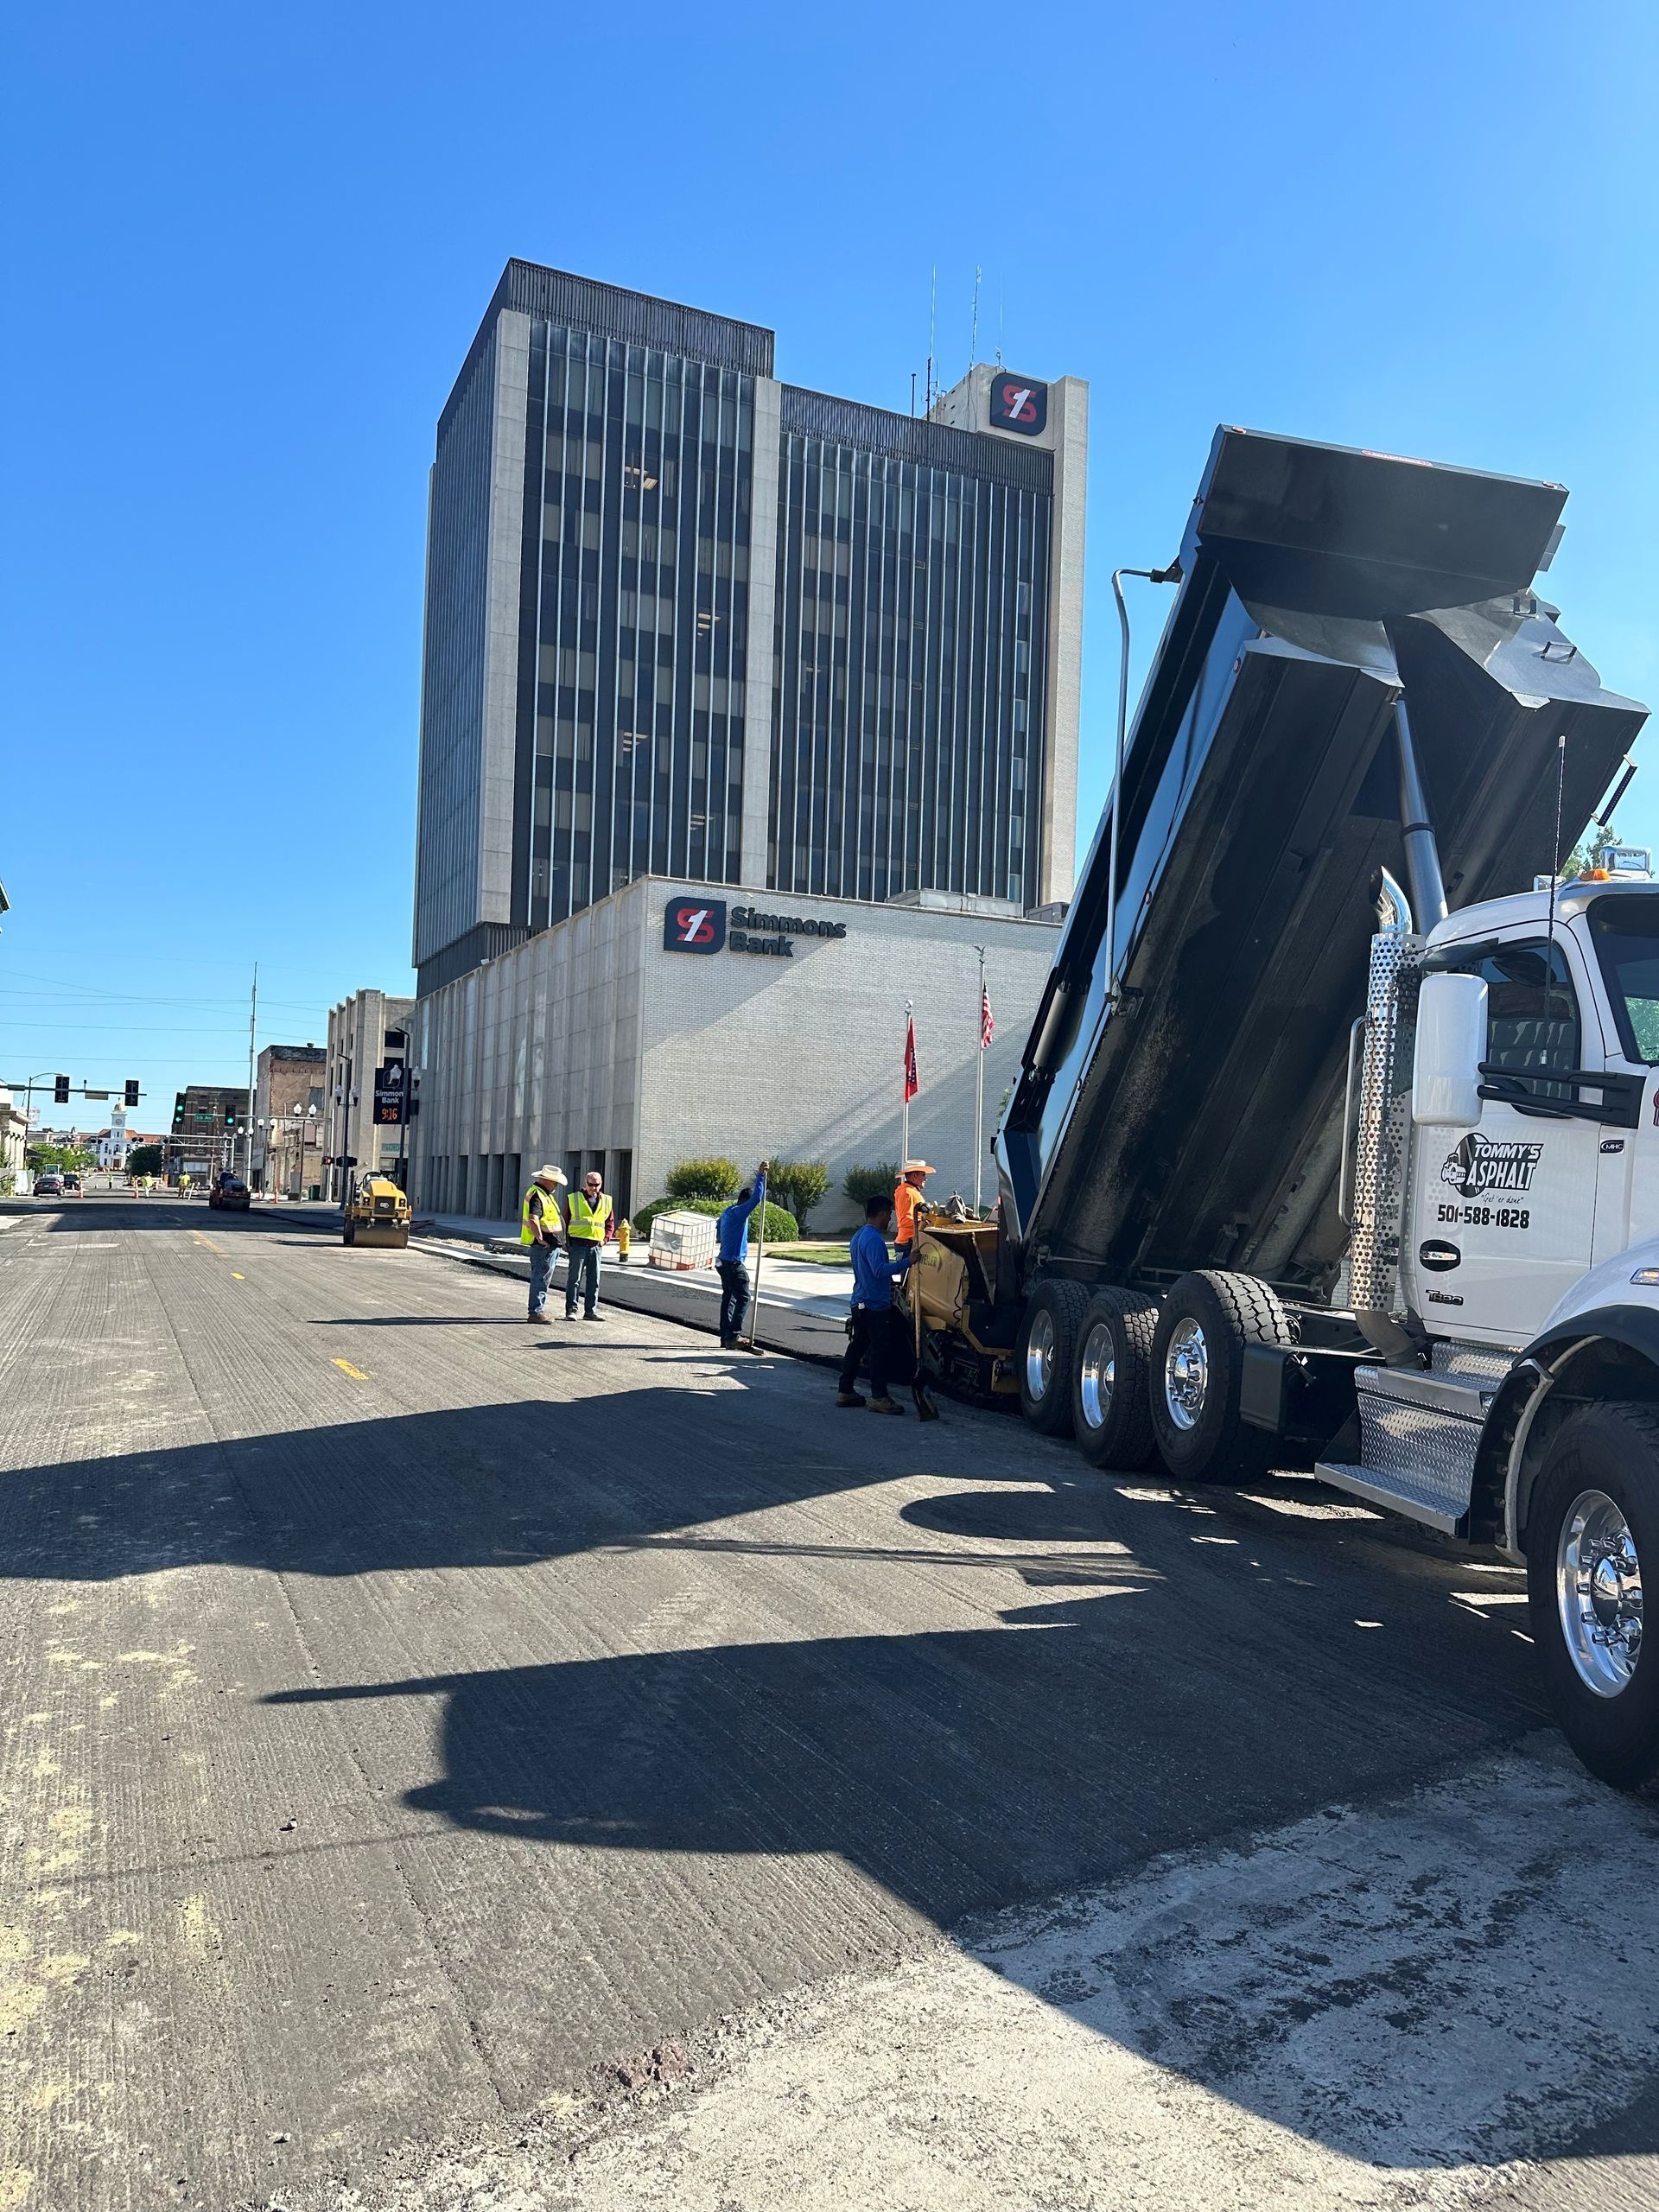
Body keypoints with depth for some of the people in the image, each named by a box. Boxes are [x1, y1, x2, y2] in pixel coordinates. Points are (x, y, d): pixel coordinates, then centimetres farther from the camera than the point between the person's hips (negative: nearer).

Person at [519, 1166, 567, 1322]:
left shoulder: (545, 1194, 18)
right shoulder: (537, 1195, -17)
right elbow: (533, 1219, -29)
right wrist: (540, 1239, -28)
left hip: (550, 1244, 11)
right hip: (543, 1245, -11)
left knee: (541, 1278, 17)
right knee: (541, 1278, -7)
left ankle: (538, 1309, 26)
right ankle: (536, 1312, -4)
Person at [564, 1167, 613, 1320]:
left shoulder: (606, 1201, 11)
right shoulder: (573, 1199, 2)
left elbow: (609, 1223, 20)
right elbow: (565, 1222, 6)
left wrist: (605, 1240, 6)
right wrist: (567, 1243, 0)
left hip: (596, 1246, 4)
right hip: (577, 1245, -3)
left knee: (594, 1281, 6)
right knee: (574, 1279, -3)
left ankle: (590, 1311, 13)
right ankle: (571, 1310, 2)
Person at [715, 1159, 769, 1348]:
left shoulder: (727, 1213, 14)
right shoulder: (739, 1213, -15)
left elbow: (718, 1236, 24)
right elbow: (756, 1199, -26)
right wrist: (760, 1176, -21)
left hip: (723, 1261, 10)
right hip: (734, 1263, -10)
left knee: (729, 1297, 12)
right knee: (743, 1298, -8)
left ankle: (725, 1336, 14)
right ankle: (733, 1336, -12)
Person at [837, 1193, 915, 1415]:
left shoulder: (858, 1237, 15)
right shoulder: (874, 1239, -18)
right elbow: (880, 1270, -28)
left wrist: (897, 1263, 26)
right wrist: (906, 1262, -32)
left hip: (860, 1303, 10)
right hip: (875, 1305, -10)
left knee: (856, 1347, 13)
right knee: (879, 1350, -6)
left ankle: (845, 1392, 17)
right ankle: (879, 1397, -4)